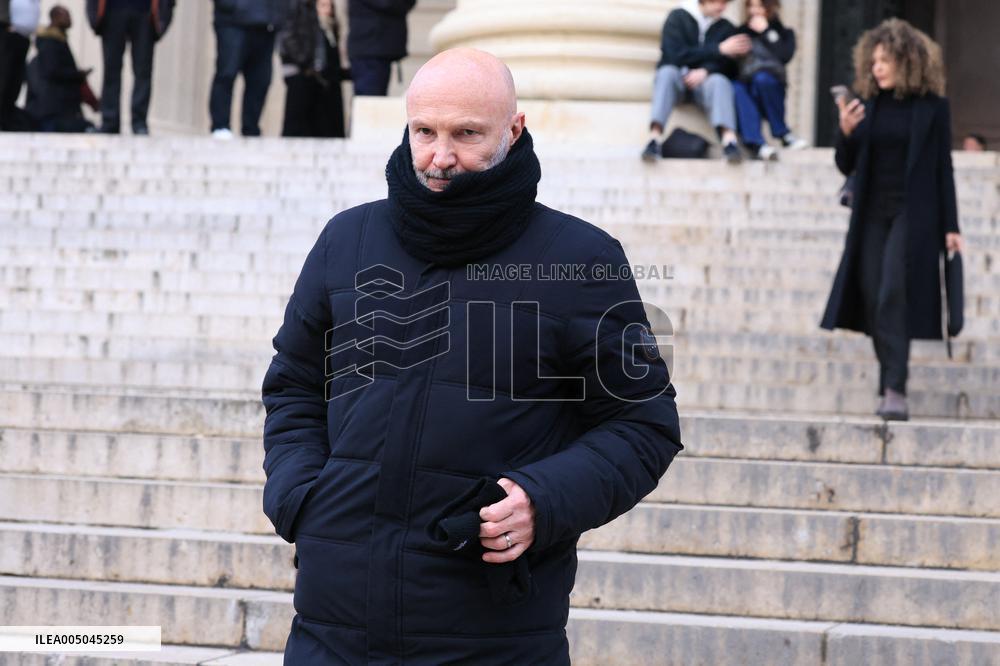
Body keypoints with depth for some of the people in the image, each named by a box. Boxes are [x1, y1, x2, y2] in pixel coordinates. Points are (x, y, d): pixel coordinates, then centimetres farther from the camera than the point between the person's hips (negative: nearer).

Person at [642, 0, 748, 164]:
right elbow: (676, 55, -11)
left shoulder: (726, 28, 11)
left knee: (719, 81, -32)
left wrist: (706, 71, -22)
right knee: (667, 71, -35)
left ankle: (729, 140, -57)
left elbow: (729, 66, 0)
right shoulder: (677, 17, 2)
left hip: (705, 82, 1)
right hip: (678, 81, -1)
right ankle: (655, 138, -50)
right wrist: (719, 49, -12)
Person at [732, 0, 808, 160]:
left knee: (762, 78, -35)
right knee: (736, 88, -34)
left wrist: (765, 33, -3)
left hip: (770, 89, -1)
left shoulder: (784, 33, 16)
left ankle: (782, 133, -22)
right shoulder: (741, 31, 19)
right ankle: (756, 143, -48)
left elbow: (784, 57, -7)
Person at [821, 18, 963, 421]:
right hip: (872, 216, 4)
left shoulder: (932, 107, 0)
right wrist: (846, 132, -9)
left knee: (893, 296, -16)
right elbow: (846, 166, 11)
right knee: (873, 300, 2)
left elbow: (943, 169, 2)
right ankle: (891, 388, 11)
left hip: (913, 215, -4)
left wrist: (950, 227, 0)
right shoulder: (868, 105, 8)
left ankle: (895, 392, -18)